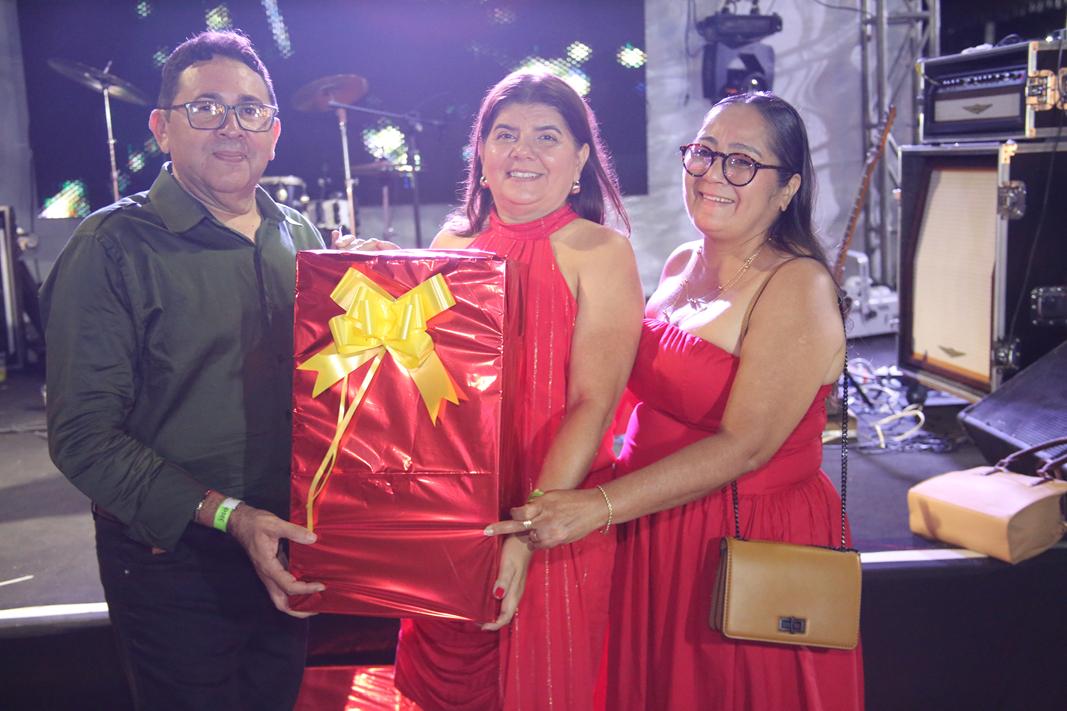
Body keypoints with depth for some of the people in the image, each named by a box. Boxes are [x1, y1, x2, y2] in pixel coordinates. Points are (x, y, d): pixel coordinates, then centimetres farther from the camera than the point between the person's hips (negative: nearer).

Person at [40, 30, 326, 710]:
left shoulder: (301, 238, 6)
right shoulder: (115, 246, -11)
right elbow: (84, 436, -16)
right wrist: (229, 516, -22)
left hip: (290, 557, 5)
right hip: (174, 569, -5)